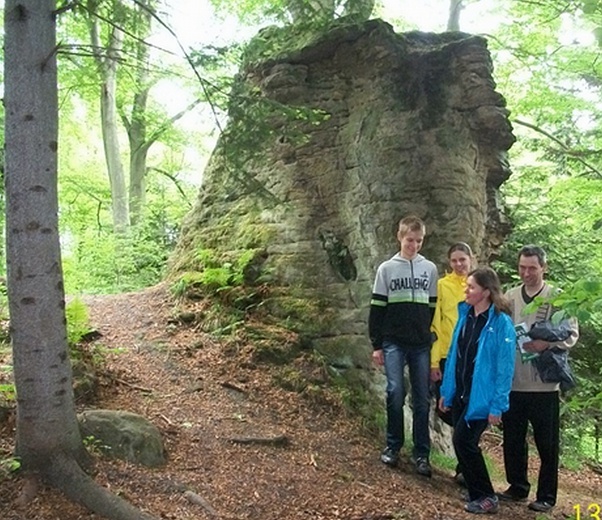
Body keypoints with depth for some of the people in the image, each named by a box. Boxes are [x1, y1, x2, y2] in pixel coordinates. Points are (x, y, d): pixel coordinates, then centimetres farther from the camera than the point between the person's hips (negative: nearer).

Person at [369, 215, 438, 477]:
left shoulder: (430, 269, 9)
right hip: (394, 344, -1)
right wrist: (376, 345, -1)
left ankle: (422, 453, 13)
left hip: (422, 344, 2)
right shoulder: (387, 268, 4)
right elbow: (377, 308, 3)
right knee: (395, 393, -5)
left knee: (422, 399, 3)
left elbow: (434, 308, 10)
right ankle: (392, 446, 13)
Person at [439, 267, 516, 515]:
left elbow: (505, 367, -16)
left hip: (481, 396, -7)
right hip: (460, 392, 7)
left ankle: (486, 497, 11)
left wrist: (497, 405, -16)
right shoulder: (465, 314, 4)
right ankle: (477, 494, 29)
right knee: (463, 442, 12)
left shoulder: (501, 322, -16)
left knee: (463, 441, -8)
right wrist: (446, 390, 12)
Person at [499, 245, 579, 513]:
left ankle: (546, 496, 21)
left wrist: (546, 344, -22)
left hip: (544, 384, -3)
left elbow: (572, 334, -7)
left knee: (547, 443, 7)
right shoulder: (510, 297, 6)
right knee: (513, 440, 14)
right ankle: (518, 487, 30)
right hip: (512, 382, 4)